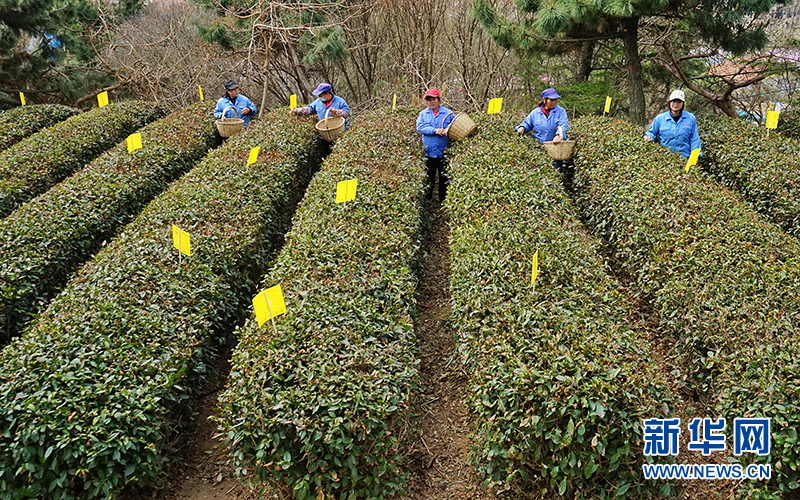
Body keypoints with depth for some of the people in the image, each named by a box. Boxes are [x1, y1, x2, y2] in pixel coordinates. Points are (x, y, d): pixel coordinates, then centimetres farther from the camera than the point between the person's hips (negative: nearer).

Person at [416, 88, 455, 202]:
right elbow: (420, 127, -6)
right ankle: (427, 200, 20)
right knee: (429, 178, 8)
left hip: (444, 153, -1)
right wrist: (435, 130, -18)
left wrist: (449, 130, -23)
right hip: (428, 153, 1)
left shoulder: (448, 113, 5)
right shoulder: (423, 114, 9)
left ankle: (444, 200, 17)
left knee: (444, 179, 6)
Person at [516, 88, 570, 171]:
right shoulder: (535, 113, 10)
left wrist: (559, 135, -29)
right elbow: (527, 123, 21)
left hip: (556, 145, -1)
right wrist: (522, 127, -4)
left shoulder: (561, 111, 4)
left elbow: (563, 125, -9)